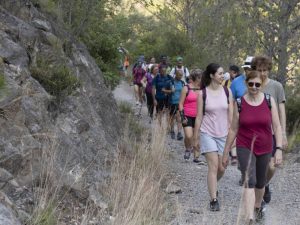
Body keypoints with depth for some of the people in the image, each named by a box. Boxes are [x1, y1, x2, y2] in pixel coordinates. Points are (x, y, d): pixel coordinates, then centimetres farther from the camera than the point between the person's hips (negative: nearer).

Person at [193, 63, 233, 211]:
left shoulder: (227, 92, 1)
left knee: (221, 168, 7)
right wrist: (196, 138, 2)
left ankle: (213, 186, 38)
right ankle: (213, 200, -3)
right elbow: (199, 117, -1)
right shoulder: (203, 94, -6)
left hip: (223, 134, 3)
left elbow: (230, 115, 4)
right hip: (208, 134, -3)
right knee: (213, 166, -9)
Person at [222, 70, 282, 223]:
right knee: (250, 181, -20)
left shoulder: (269, 101, -5)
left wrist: (279, 149, -11)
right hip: (245, 148, -2)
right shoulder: (239, 103, -6)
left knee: (260, 183, 18)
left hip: (264, 149, 2)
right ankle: (249, 219, -26)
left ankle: (258, 206, 47)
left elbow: (276, 126, -3)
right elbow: (233, 129, 0)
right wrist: (226, 153, 4)